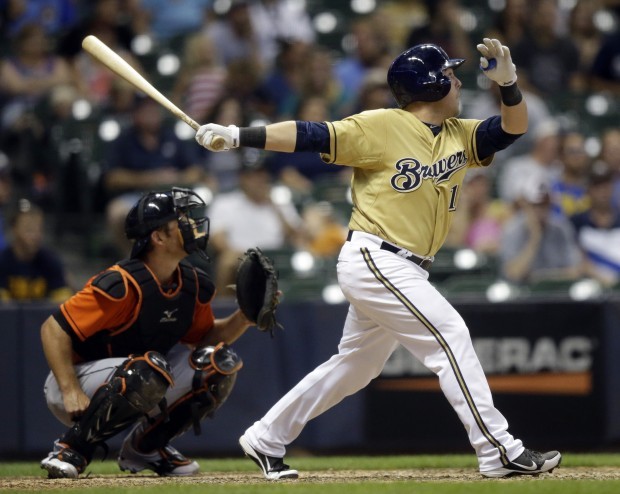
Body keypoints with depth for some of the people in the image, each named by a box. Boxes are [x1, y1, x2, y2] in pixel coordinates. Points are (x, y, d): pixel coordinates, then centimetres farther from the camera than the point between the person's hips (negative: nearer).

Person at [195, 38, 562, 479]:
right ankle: (498, 452, -12)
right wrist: (238, 136, -19)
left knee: (356, 366, 15)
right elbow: (310, 136, -12)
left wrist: (508, 82, -14)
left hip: (403, 272, 9)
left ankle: (266, 440, 26)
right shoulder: (382, 127, -9)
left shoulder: (461, 136, 12)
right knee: (450, 335, -14)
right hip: (373, 260, -9)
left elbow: (513, 127, 5)